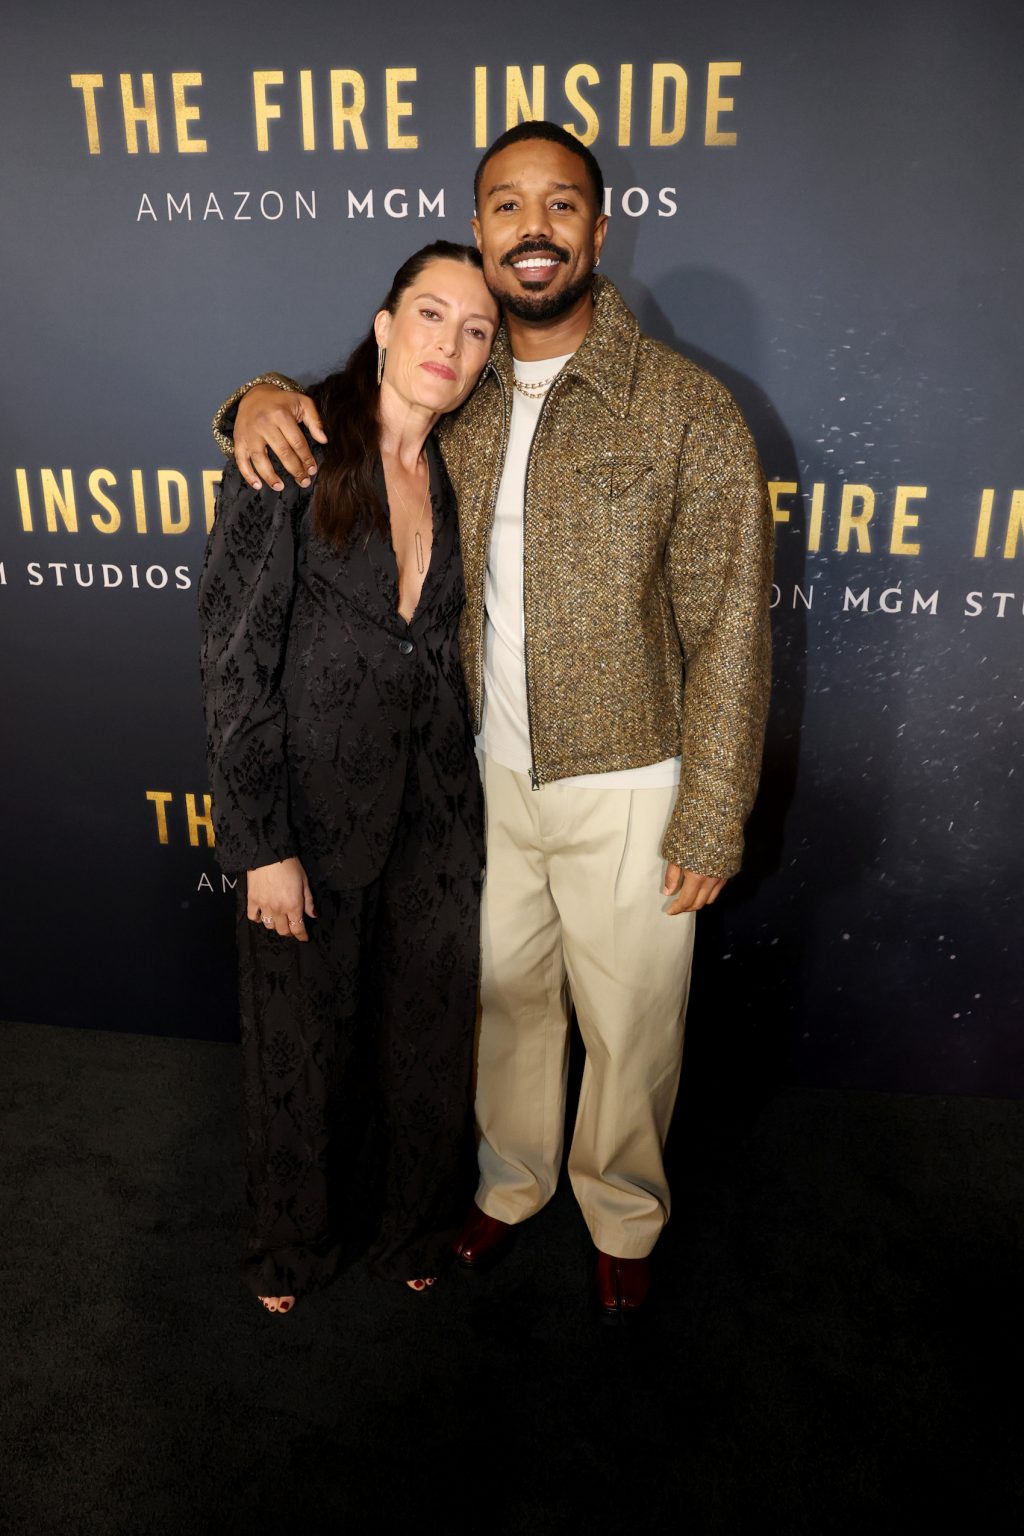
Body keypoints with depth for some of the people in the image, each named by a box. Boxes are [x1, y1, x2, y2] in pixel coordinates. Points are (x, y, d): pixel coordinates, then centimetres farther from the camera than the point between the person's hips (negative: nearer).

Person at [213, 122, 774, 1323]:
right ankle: (512, 1178, 49)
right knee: (504, 998, 21)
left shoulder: (688, 410, -13)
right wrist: (263, 397, -7)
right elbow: (339, 412, 18)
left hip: (625, 789, -3)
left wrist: (711, 822, -12)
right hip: (487, 777, 4)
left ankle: (623, 1216, 43)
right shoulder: (453, 395, 2)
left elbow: (727, 633, -12)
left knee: (629, 1027, 14)